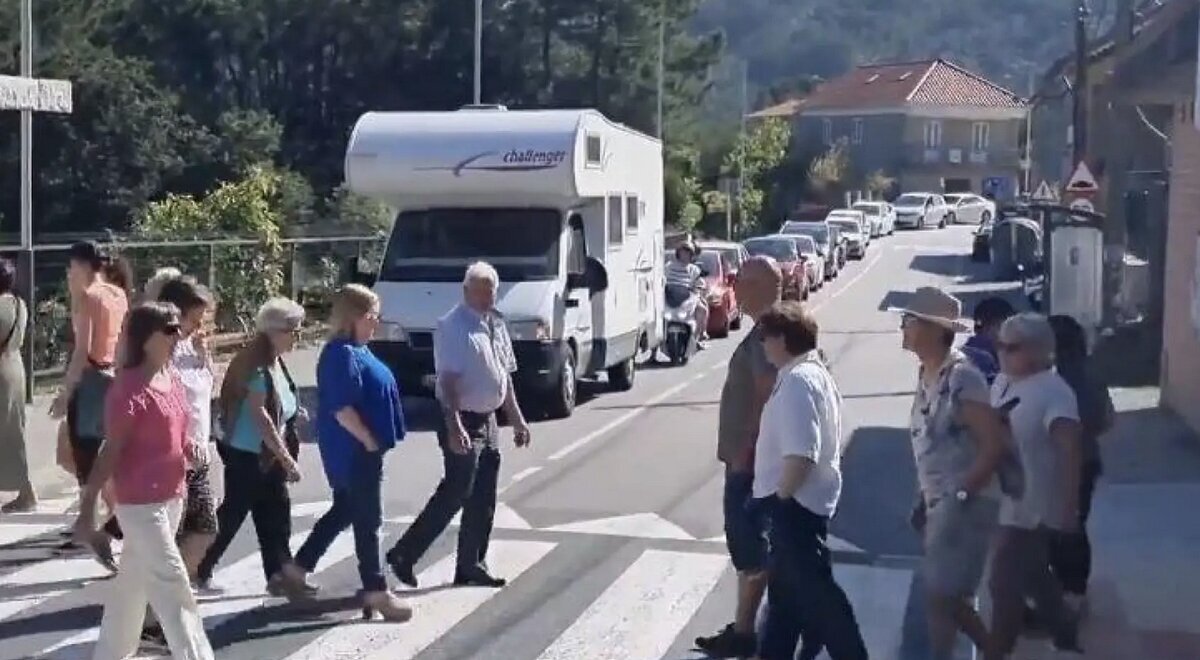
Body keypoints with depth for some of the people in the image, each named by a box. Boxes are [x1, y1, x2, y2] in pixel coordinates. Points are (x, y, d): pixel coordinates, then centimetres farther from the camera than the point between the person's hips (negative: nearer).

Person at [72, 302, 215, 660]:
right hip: (140, 502, -8)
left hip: (171, 496, 8)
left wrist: (188, 449, 2)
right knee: (170, 583, -6)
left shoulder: (172, 380, 7)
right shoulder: (128, 388, -18)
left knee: (134, 578, 18)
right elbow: (110, 452, -17)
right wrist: (87, 506, -17)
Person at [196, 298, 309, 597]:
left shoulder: (274, 362, 7)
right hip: (247, 454, -9)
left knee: (274, 516, 8)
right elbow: (259, 414, -24)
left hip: (266, 454, 9)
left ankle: (279, 575, 12)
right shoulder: (257, 364, -20)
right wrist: (287, 457, -22)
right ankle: (199, 569, 17)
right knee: (232, 515, 3)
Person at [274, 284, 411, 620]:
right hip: (355, 449, -10)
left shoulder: (355, 350, 11)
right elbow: (341, 408, -26)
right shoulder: (343, 354, -21)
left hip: (356, 449, 10)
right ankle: (376, 592, 7)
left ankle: (297, 568, 28)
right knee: (368, 519, -1)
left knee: (343, 512, 20)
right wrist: (369, 440, -19)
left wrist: (374, 439, 17)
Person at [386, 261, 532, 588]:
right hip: (463, 420, -8)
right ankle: (404, 554, 1)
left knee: (483, 500, 11)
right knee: (456, 493, -9)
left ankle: (472, 566, 21)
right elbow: (448, 380, -22)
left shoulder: (496, 324, 11)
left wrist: (516, 417, 19)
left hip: (488, 419, 8)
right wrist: (454, 427, -29)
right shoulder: (454, 326, -15)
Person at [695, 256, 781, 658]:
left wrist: (744, 452, -21)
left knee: (748, 544, -4)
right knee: (747, 543, 14)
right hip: (745, 454, 10)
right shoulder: (765, 331, 13)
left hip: (749, 457, -10)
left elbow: (765, 398, -23)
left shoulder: (767, 334, -18)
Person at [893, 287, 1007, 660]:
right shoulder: (925, 375, 9)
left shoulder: (962, 377, -18)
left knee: (940, 595, -5)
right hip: (938, 504, 9)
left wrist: (961, 494, -20)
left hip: (964, 504, -9)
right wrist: (923, 499, 13)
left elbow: (994, 445, -21)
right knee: (946, 596, 15)